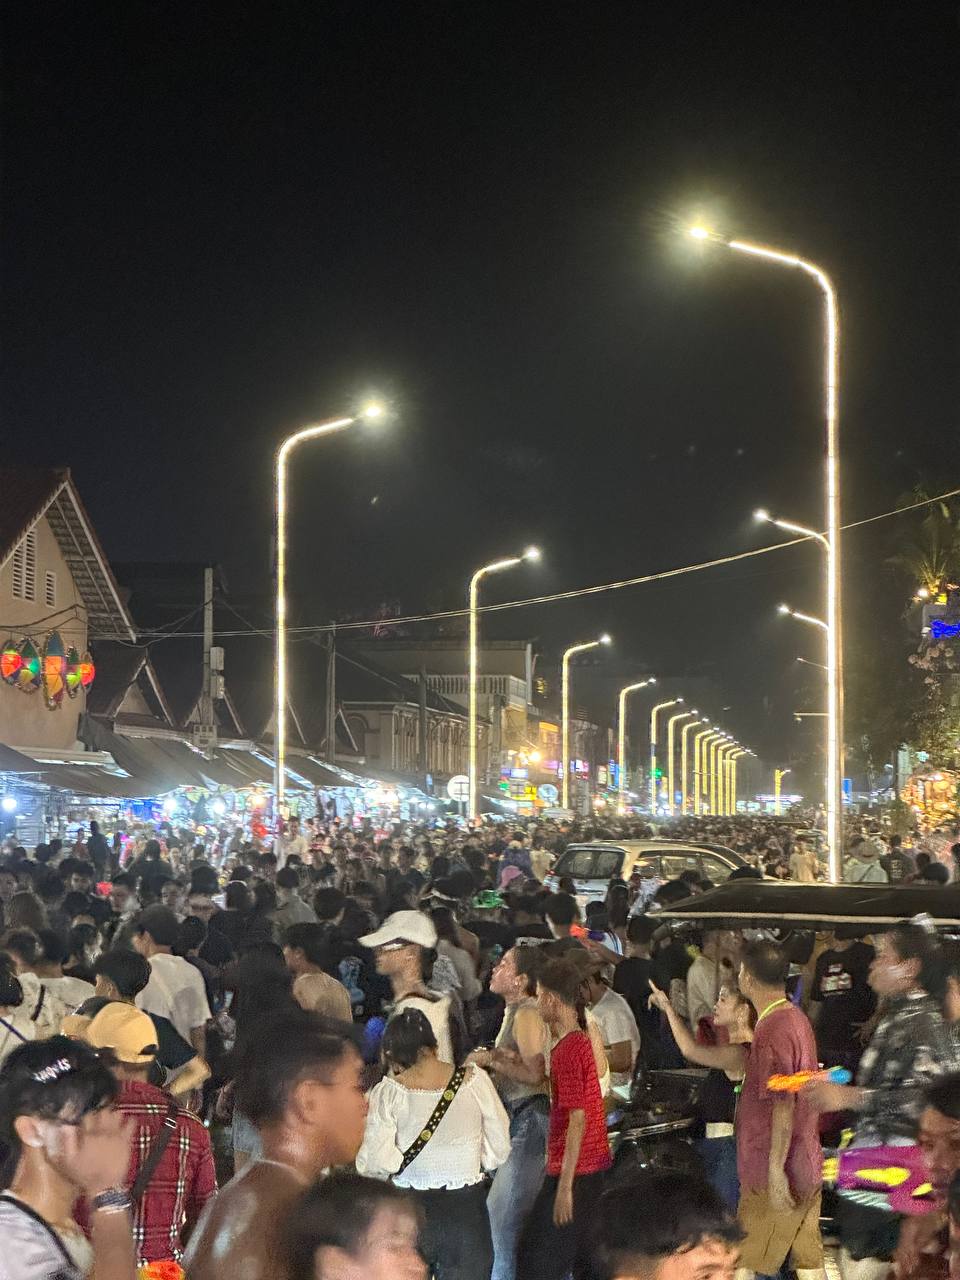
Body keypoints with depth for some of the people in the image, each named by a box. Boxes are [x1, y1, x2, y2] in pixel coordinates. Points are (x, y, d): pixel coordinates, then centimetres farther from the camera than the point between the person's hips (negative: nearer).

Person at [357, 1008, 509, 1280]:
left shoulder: (389, 1091, -10)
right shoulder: (475, 1079, -5)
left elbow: (374, 1161, -13)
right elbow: (499, 1149, 0)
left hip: (411, 1208, -1)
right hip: (466, 1207, 1)